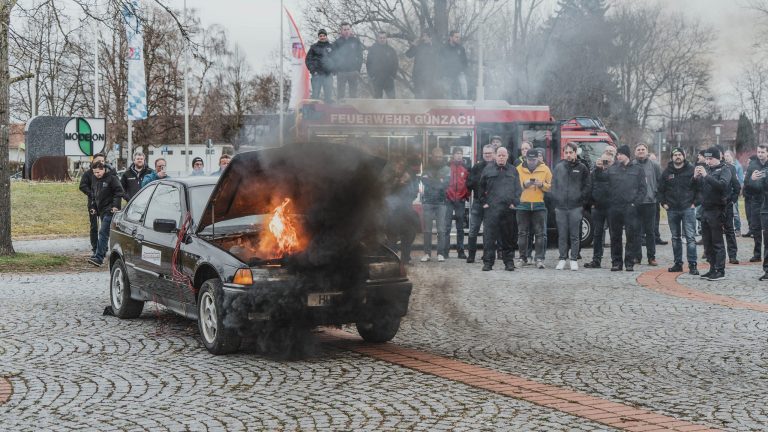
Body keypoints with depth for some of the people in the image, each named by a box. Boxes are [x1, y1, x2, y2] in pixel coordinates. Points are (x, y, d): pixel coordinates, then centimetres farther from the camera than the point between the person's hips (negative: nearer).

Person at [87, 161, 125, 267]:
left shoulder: (111, 178, -8)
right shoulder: (94, 180, 15)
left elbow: (119, 192, -10)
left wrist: (115, 205, -16)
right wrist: (93, 207, 18)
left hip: (109, 211, -8)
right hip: (101, 211, 8)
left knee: (103, 233, -15)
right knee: (104, 233, 14)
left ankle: (99, 258, -22)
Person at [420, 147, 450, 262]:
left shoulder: (446, 170, 7)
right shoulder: (427, 169, 9)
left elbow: (446, 183, -7)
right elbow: (425, 181, -7)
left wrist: (432, 183, -10)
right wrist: (439, 182, -8)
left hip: (441, 202, -1)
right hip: (428, 201, 1)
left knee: (441, 229, -4)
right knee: (427, 229, 1)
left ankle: (441, 253, 0)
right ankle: (427, 253, 6)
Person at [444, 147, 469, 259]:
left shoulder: (465, 168, 8)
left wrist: (467, 195, 4)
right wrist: (444, 193, -3)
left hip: (461, 200, 2)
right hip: (448, 200, -2)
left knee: (460, 228, 7)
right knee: (446, 226, -5)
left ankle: (461, 251, 10)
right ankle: (445, 250, -3)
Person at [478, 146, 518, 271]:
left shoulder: (513, 171, 11)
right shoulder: (488, 169, 8)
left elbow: (518, 189, 11)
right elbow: (481, 188, 13)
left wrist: (514, 203, 0)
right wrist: (484, 202, 5)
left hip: (508, 209, 1)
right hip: (491, 209, -1)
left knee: (508, 237, 6)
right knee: (489, 235, -6)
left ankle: (509, 262, 12)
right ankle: (488, 262, -3)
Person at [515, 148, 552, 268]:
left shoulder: (544, 169, 4)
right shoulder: (519, 169, 4)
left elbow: (551, 186, 5)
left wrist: (542, 184, -13)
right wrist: (524, 184, -13)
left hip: (539, 205, -1)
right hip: (523, 205, 1)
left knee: (540, 233, -4)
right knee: (522, 233, 4)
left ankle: (539, 258, -2)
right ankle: (523, 258, 13)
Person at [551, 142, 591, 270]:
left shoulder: (582, 168, 4)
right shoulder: (558, 167, 10)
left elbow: (587, 186, 4)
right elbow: (553, 185, 14)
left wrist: (582, 199, -4)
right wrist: (555, 199, 4)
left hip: (576, 207, -2)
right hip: (560, 207, 2)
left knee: (574, 235, 1)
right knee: (562, 235, 4)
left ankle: (574, 260, 7)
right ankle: (562, 259, 10)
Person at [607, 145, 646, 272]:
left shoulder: (637, 170, 6)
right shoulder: (612, 169, 11)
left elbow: (643, 189, 3)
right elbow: (606, 187, 11)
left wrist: (635, 203, -8)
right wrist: (609, 202, -2)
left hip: (630, 208, -2)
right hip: (614, 208, 2)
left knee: (632, 235, -3)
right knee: (615, 236, 5)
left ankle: (629, 262, 3)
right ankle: (616, 262, 12)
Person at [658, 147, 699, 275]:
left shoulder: (691, 170, -1)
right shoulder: (667, 172, 7)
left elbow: (699, 188, 2)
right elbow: (661, 189, 16)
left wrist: (695, 202, -4)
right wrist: (663, 203, 6)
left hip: (688, 208, -4)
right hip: (672, 210, 4)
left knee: (690, 237, -9)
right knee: (675, 237, 10)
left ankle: (692, 265, -9)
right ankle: (678, 263, 16)